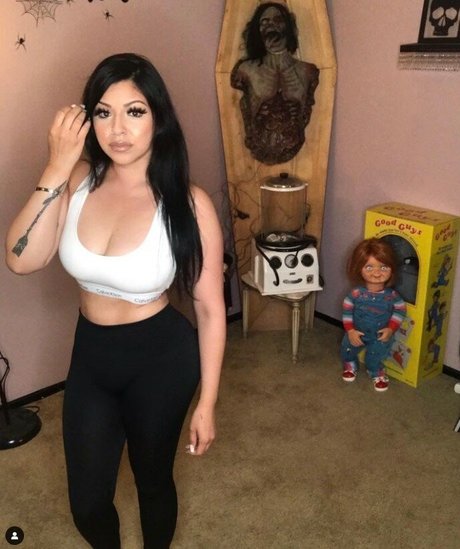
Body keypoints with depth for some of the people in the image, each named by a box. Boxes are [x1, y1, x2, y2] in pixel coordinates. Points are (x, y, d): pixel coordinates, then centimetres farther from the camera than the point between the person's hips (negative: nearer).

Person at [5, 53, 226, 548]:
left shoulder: (187, 204, -19)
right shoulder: (79, 182, -9)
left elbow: (210, 308, -12)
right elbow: (21, 260, -20)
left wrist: (206, 403, -9)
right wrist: (58, 166, -24)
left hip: (161, 358, -3)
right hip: (89, 354, 4)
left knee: (153, 480, 21)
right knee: (86, 501, 18)